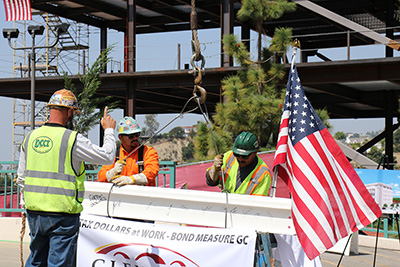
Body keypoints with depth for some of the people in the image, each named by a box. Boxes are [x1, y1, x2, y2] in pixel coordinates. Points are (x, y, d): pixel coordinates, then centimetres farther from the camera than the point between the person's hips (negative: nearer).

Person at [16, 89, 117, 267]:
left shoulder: (30, 137, 7)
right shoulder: (73, 139, -12)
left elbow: (21, 177, 14)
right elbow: (107, 157, -3)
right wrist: (109, 130, 12)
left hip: (34, 212, 6)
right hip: (62, 215, -6)